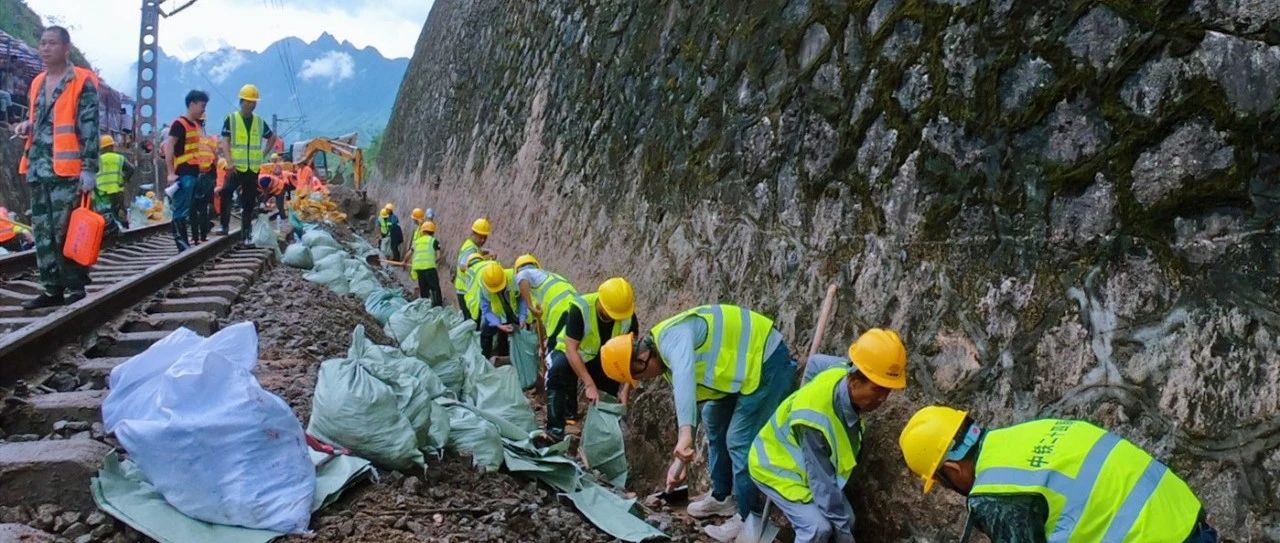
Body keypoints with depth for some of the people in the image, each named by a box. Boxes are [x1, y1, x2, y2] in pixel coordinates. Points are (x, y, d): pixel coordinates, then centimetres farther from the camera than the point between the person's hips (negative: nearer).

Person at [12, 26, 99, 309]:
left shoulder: (83, 82, -5)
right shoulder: (37, 83, 17)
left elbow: (90, 129, -10)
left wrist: (89, 169, -16)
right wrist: (26, 125, 7)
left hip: (66, 170, -7)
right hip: (38, 169, 8)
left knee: (66, 232, -6)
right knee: (43, 232, 9)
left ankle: (75, 288, 3)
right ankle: (52, 289, 15)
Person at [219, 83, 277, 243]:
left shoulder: (259, 121, 11)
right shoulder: (231, 119, 0)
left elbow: (272, 137, 25)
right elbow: (225, 141, -6)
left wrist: (265, 152, 11)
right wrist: (229, 162, -18)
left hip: (253, 168, 4)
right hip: (236, 167, -3)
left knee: (249, 202, 6)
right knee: (226, 195, -17)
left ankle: (246, 233, 12)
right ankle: (224, 226, -8)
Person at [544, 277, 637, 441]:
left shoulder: (629, 317, -18)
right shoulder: (580, 308, -31)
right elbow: (571, 349, -31)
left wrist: (624, 388, -23)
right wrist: (589, 385, -35)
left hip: (600, 359, 5)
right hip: (568, 353, -5)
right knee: (559, 368, -36)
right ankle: (555, 428, -32)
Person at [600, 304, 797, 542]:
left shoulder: (670, 338, -24)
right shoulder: (670, 352, 8)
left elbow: (684, 375, -45)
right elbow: (683, 404, 14)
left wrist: (685, 433, -54)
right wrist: (680, 460, 13)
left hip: (768, 362, -11)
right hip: (745, 367, 11)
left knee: (740, 441, -11)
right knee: (716, 425, 23)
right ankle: (723, 497, 36)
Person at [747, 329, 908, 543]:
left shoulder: (844, 378, -20)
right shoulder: (816, 416, -41)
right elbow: (822, 481, -32)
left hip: (805, 465, 9)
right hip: (776, 466, -8)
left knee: (845, 519, 2)